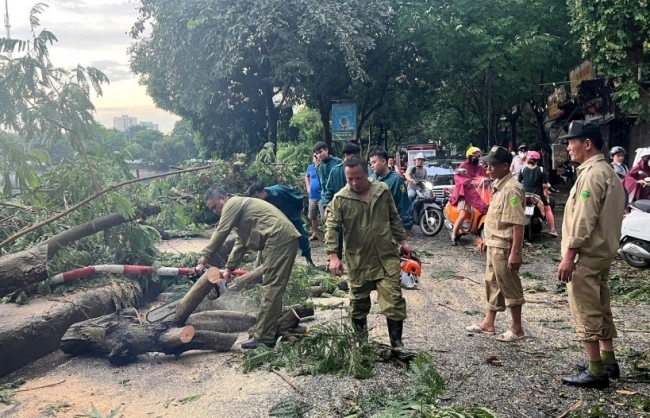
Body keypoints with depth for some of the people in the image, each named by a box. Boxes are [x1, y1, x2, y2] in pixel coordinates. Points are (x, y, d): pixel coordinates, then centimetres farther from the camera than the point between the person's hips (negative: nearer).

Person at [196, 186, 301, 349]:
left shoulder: (232, 203, -2)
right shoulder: (239, 208, 28)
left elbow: (220, 233, -8)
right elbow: (241, 243, 28)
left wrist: (203, 259, -5)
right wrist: (229, 267, 23)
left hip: (279, 238, -10)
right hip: (285, 238, 10)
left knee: (271, 287, -10)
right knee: (274, 286, 15)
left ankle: (263, 338, -9)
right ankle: (271, 329, 22)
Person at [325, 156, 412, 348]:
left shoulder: (383, 190, 0)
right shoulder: (340, 199, -9)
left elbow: (394, 218, 12)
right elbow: (332, 228, -12)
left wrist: (402, 240, 13)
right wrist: (333, 255, -21)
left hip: (386, 257, 1)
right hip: (358, 261, -1)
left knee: (394, 300, -3)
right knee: (359, 303, 13)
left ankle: (396, 343, 8)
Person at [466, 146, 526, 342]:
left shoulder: (511, 189, -21)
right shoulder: (498, 185, 10)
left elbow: (517, 224, -25)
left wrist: (515, 252, -27)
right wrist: (487, 239, 23)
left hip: (504, 247, -10)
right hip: (494, 245, 10)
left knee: (509, 287, 2)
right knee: (492, 284, 18)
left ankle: (517, 329, 16)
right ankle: (488, 323, 30)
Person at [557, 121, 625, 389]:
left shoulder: (592, 174, -18)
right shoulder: (607, 172, 15)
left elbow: (583, 219, -23)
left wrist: (569, 255, -21)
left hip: (587, 255, -10)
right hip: (601, 252, 10)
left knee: (586, 312, -4)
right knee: (600, 308, 17)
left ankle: (596, 372, 3)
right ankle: (607, 361, 28)